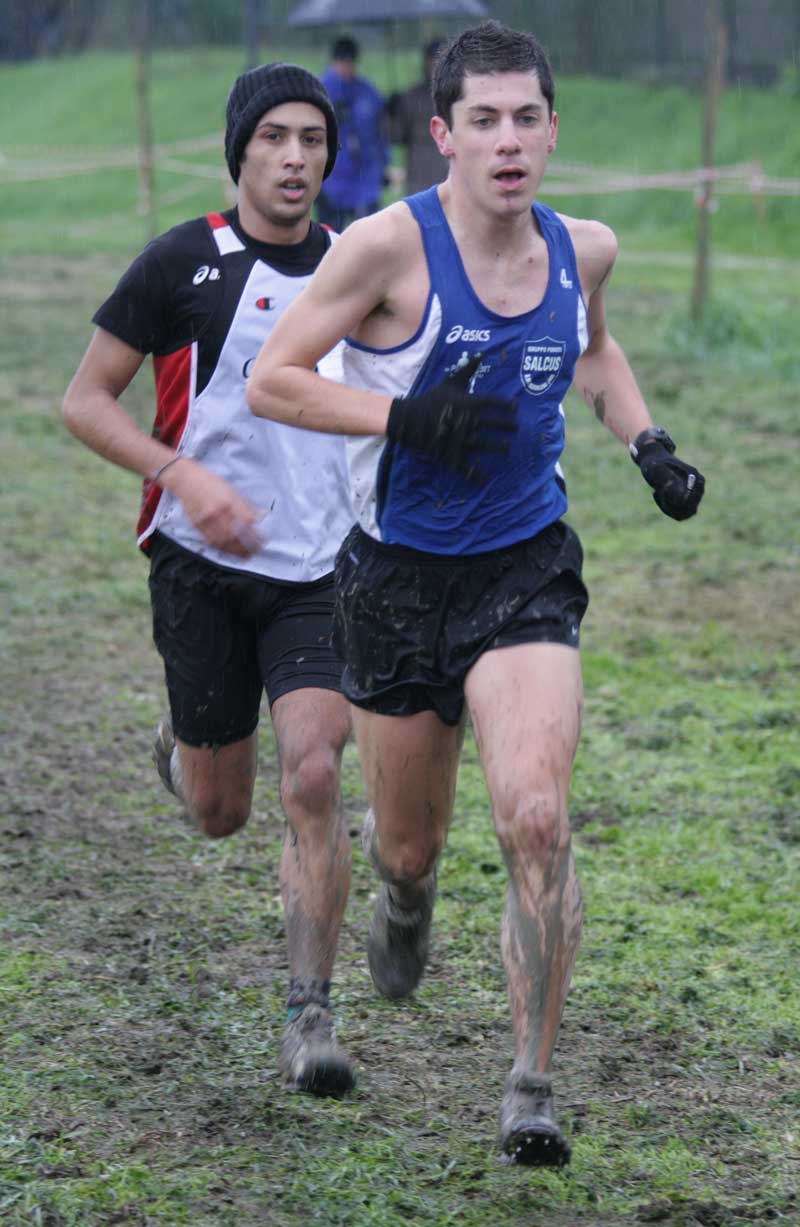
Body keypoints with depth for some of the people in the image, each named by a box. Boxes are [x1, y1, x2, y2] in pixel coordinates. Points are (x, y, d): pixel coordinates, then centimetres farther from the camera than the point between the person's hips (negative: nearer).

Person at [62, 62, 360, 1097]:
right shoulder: (184, 263, -7)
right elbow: (85, 400, -5)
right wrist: (186, 476, -18)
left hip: (322, 569, 2)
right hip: (203, 566, -1)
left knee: (313, 776, -16)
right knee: (220, 813, 8)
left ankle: (309, 1019, -9)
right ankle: (179, 745, 47)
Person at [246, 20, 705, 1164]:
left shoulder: (583, 249, 0)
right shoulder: (389, 246, -15)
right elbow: (270, 380, -12)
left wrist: (650, 446, 7)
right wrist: (404, 415, -24)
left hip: (526, 568, 2)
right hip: (399, 574, -1)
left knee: (535, 819, -18)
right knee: (408, 841, 13)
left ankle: (533, 1080, -5)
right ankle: (406, 899, 54)